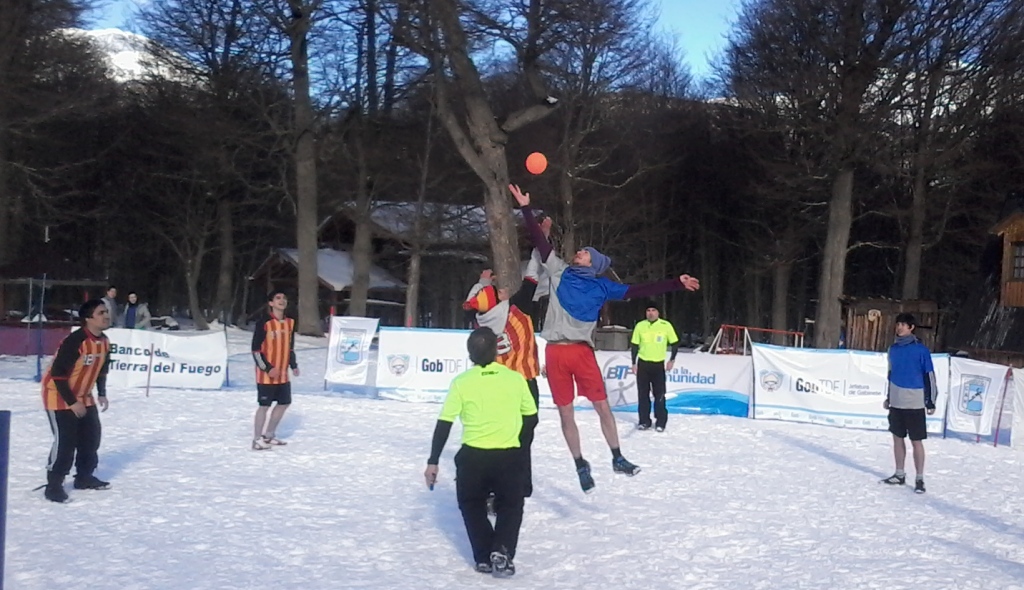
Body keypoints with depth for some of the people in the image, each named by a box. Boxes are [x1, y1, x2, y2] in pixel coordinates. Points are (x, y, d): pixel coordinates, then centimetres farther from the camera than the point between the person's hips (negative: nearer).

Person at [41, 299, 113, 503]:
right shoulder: (74, 341, -28)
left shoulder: (104, 341, -1)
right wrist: (72, 402, -24)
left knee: (91, 436, 11)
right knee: (65, 440, -14)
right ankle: (54, 484, -4)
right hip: (58, 395, -9)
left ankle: (84, 476, 27)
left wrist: (102, 394, 11)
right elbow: (57, 374, -27)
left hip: (83, 396, 9)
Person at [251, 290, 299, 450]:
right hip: (266, 374, -7)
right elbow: (256, 349, -13)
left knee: (284, 403, 14)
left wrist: (293, 365, 9)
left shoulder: (290, 323, 8)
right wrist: (268, 368, -18)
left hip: (283, 373, 7)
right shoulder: (264, 323, -14)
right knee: (264, 405, -3)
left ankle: (269, 435, 29)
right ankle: (257, 439, 7)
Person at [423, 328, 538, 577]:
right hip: (509, 457, 0)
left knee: (472, 505, 24)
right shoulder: (516, 378, 0)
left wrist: (433, 461, 2)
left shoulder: (461, 382, -4)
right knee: (510, 506, 21)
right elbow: (531, 419, 9)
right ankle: (502, 552, -1)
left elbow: (444, 424, -4)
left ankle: (484, 557, 12)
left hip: (472, 457, 0)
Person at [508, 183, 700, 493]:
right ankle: (581, 465, 15)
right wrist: (526, 208, 7)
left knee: (603, 405, -2)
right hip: (556, 351, 1)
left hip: (581, 350, -1)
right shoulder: (560, 272, 10)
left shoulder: (601, 287, 8)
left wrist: (676, 283, 0)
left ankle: (617, 458, 11)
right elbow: (540, 242, 9)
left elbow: (639, 291, 5)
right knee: (565, 413, 5)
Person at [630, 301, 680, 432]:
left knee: (659, 395, -2)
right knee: (643, 394, 5)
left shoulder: (666, 325, -5)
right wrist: (634, 363, 3)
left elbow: (675, 343, 3)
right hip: (643, 364, 2)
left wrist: (672, 360, -3)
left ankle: (661, 422, 5)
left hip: (659, 365, -2)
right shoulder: (640, 326, 0)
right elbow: (634, 346, 6)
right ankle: (644, 421, 14)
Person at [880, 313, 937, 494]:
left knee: (916, 441, -3)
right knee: (897, 438, 12)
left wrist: (931, 402, -9)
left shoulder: (921, 350, -10)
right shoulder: (893, 349, 7)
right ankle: (899, 474, 23)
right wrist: (888, 397, 21)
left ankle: (919, 479, 4)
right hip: (896, 402, 6)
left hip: (914, 403, -6)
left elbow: (929, 376, -8)